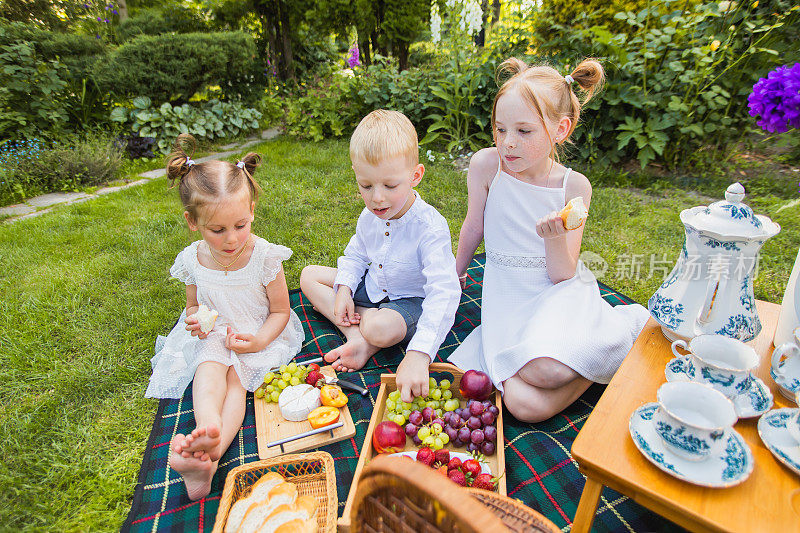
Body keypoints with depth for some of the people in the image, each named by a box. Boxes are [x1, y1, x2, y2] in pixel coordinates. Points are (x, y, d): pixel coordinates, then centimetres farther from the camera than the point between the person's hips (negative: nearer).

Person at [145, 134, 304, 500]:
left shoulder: (265, 256, -17)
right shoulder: (192, 260, -7)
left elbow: (280, 311, -8)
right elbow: (193, 305, 13)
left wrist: (258, 340, -25)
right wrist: (195, 319, -12)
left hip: (257, 336, -3)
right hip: (211, 336, 3)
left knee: (236, 376, -26)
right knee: (209, 370, -27)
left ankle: (209, 457, -42)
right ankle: (208, 429, -49)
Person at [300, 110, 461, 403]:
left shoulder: (430, 228, -32)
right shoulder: (370, 216, -9)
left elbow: (444, 294, -41)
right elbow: (355, 255, 10)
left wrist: (418, 355, -52)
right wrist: (344, 289, -9)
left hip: (410, 299, -7)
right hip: (371, 287, 8)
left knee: (381, 329, -40)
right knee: (309, 276, 2)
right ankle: (356, 336, -16)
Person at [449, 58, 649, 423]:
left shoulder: (574, 186, -7)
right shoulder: (486, 164, -8)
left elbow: (562, 274, -8)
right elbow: (473, 227, 9)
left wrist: (555, 237, -28)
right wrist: (456, 273, 23)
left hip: (559, 290, -1)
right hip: (507, 293, 1)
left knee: (547, 369, -34)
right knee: (526, 405, -24)